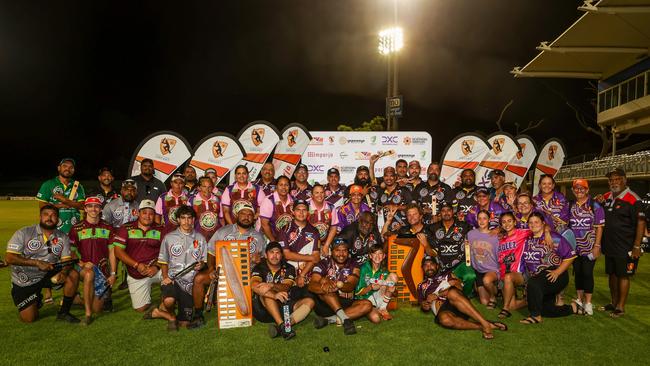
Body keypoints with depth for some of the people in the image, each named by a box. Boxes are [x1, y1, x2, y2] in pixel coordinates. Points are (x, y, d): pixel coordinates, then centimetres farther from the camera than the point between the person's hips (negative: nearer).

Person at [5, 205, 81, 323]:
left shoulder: (63, 238, -4)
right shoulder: (23, 233, -12)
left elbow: (67, 260, -9)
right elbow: (9, 258, -18)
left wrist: (64, 272, -32)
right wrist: (37, 262, -28)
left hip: (48, 275, 2)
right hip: (24, 281, -2)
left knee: (73, 275, -25)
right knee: (29, 318, -6)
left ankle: (63, 312, -8)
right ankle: (36, 300, 31)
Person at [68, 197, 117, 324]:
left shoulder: (107, 229, 7)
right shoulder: (77, 229, 2)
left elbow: (112, 253, 6)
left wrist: (113, 274, 0)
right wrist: (81, 263, -16)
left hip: (102, 269, 1)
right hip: (84, 267, -1)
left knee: (97, 309, -4)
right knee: (89, 273, -39)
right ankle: (87, 314, -25)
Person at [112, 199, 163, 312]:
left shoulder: (160, 230, 3)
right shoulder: (126, 229, 2)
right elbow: (118, 251, -5)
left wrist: (156, 267, -19)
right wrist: (137, 265, -15)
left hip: (155, 270, 0)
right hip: (136, 275, 0)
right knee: (140, 308, 2)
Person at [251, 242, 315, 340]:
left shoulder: (288, 269, 6)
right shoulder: (260, 268, -1)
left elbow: (286, 287, -12)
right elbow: (254, 285, -22)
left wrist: (272, 286, -35)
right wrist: (274, 295, -39)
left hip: (285, 305, 3)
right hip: (264, 307, -3)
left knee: (309, 301, -18)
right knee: (265, 291, -31)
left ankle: (281, 327, -39)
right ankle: (282, 325, -43)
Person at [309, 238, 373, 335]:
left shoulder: (353, 266, 3)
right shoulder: (324, 264, -5)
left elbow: (351, 286, -14)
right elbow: (311, 285, -19)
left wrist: (340, 285, -39)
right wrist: (324, 288, -42)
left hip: (345, 304, 3)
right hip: (325, 305, -2)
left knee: (367, 305, -21)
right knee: (324, 281, -27)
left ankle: (328, 319, -27)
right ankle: (345, 319, -35)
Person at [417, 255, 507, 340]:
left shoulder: (446, 274, 25)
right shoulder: (421, 286, 28)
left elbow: (459, 286, 8)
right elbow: (424, 307, 23)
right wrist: (424, 306, -2)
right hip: (442, 309, 0)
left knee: (452, 293, -37)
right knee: (444, 319, -38)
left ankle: (485, 324, -38)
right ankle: (480, 327, -35)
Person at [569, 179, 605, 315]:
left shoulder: (595, 206, -3)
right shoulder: (569, 206, 8)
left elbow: (599, 227, -5)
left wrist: (597, 246, -10)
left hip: (589, 246, -4)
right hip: (574, 246, 4)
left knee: (587, 272, -3)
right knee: (577, 272, 11)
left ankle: (588, 303, 8)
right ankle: (579, 299, 23)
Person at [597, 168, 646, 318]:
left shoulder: (632, 199, -13)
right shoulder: (606, 197, 10)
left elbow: (641, 223, -16)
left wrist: (636, 246, -19)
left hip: (625, 248, -7)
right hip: (609, 246, 7)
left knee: (623, 276, 2)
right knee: (612, 274, 16)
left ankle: (621, 307, 13)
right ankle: (614, 303, 29)